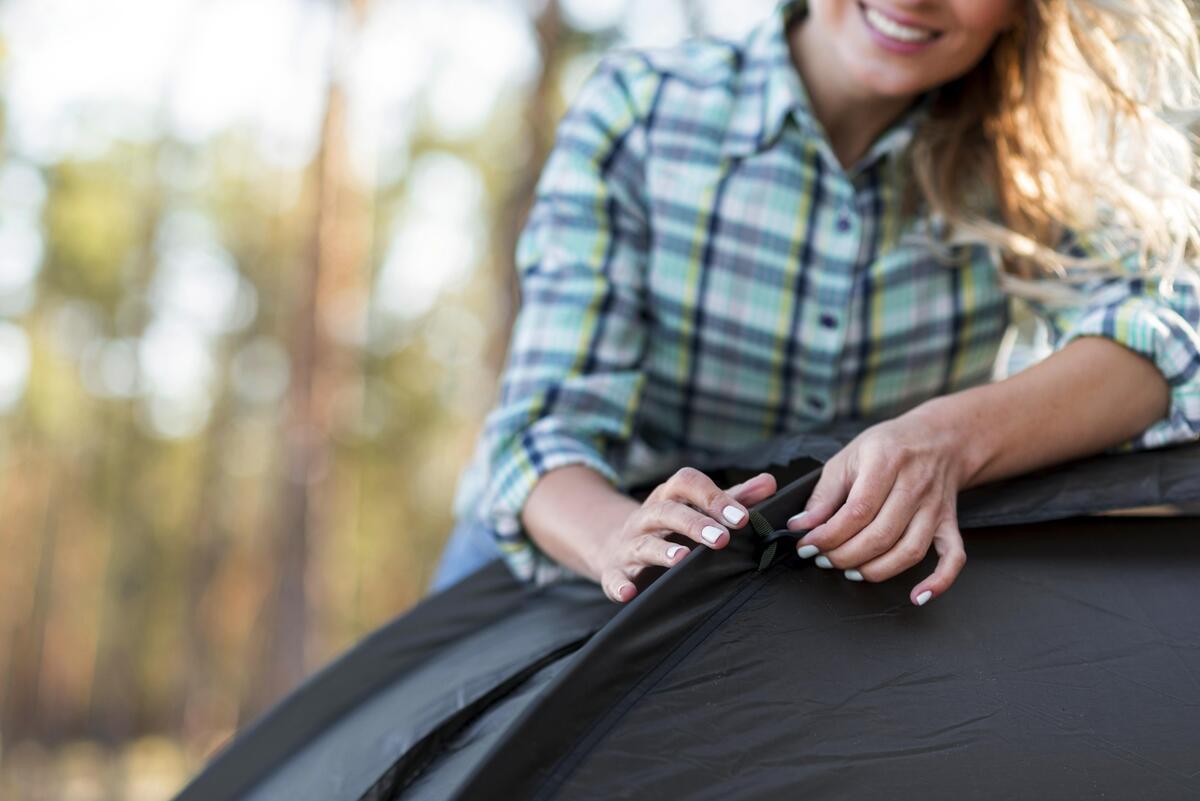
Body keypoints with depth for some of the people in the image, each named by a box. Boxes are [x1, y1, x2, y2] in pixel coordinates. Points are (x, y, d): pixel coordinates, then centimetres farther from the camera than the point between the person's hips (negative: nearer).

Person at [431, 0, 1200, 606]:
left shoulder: (1012, 172, -8)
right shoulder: (639, 112, -15)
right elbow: (551, 418, -20)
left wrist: (951, 438, -42)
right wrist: (617, 536, -44)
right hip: (556, 575, -2)